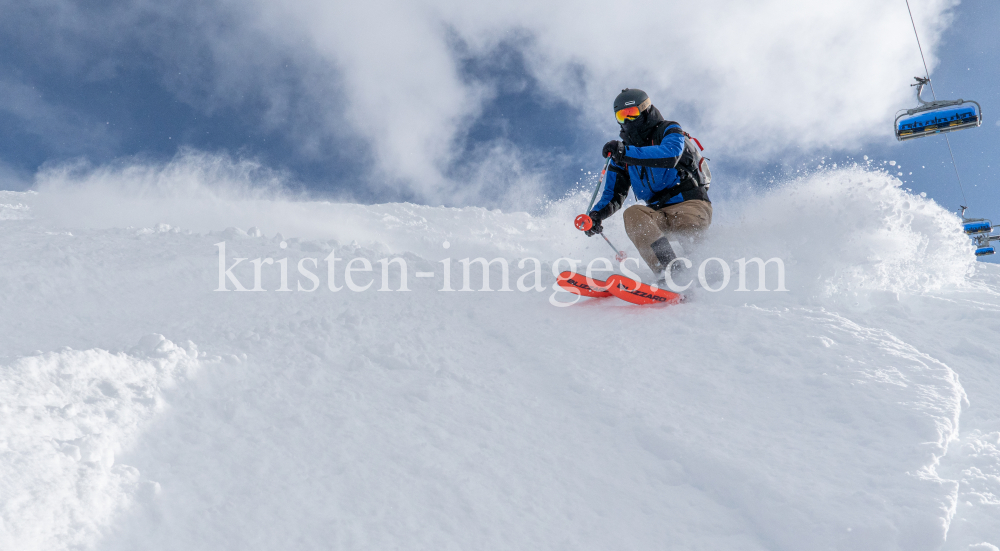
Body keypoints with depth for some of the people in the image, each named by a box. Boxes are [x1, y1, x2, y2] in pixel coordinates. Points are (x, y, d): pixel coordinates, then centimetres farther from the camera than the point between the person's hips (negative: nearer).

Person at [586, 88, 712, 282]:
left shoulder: (669, 130, 2)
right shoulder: (623, 149, 16)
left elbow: (670, 155, -22)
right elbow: (614, 194, 15)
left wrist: (626, 153, -28)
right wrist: (596, 214, -7)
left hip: (692, 206, -4)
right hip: (661, 214, 4)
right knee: (632, 214, -30)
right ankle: (668, 269, -43)